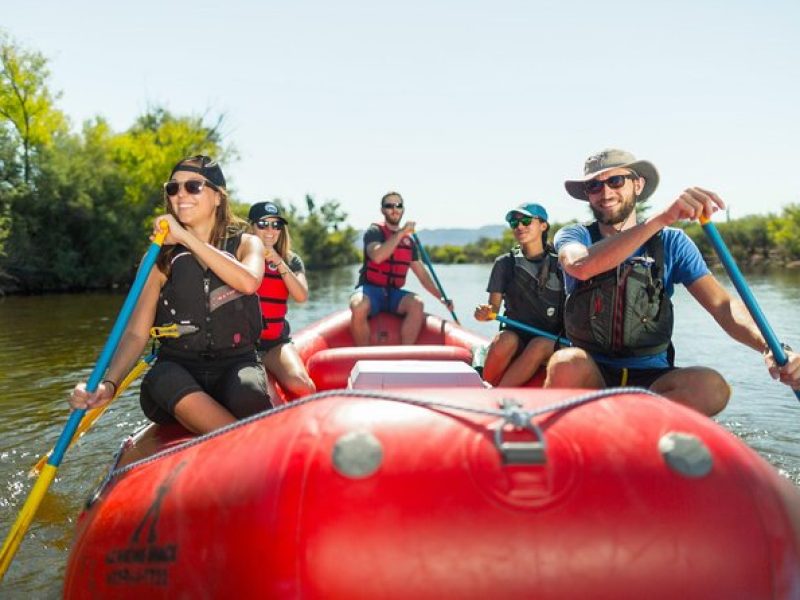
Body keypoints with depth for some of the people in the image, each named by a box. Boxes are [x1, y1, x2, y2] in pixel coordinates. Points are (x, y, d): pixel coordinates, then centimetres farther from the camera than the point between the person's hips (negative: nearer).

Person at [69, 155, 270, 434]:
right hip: (177, 366, 2)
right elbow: (136, 333, -3)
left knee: (248, 395, -36)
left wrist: (186, 237, -18)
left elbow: (248, 282, -20)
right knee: (163, 378, -35)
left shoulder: (246, 244, 6)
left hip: (236, 364, -1)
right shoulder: (161, 257, 6)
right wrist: (108, 385, -21)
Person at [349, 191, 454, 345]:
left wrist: (441, 298, 11)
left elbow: (422, 273, 19)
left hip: (394, 293, 4)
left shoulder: (409, 241, 15)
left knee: (416, 304, -28)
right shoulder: (374, 232, 0)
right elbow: (377, 256, -22)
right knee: (359, 307, -37)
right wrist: (400, 233, -21)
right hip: (370, 289, -4)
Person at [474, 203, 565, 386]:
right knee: (506, 340, -34)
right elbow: (494, 307, 2)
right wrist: (485, 312, -21)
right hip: (516, 335, 1)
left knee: (539, 345, -35)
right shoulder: (505, 263, 7)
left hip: (551, 341, 0)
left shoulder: (558, 264, 5)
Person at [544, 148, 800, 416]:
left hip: (650, 377, 2)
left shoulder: (671, 242, 6)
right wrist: (659, 219, -32)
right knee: (566, 364, -37)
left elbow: (721, 304, -4)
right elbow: (581, 267, -23)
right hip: (590, 373, -2)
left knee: (711, 386, -29)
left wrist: (770, 346, -25)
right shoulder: (572, 236, 3)